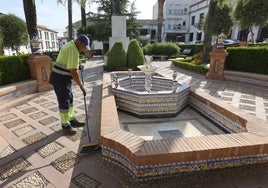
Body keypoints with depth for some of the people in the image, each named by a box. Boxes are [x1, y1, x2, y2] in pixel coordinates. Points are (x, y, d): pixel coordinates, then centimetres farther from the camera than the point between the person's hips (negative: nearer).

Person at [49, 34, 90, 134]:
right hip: (60, 79, -10)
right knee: (64, 102, 1)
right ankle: (65, 125, 16)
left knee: (69, 99, 15)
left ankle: (72, 120, 27)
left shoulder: (69, 45, 11)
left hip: (63, 78, 10)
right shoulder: (73, 51, -22)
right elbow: (74, 72, -25)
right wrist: (81, 86, -19)